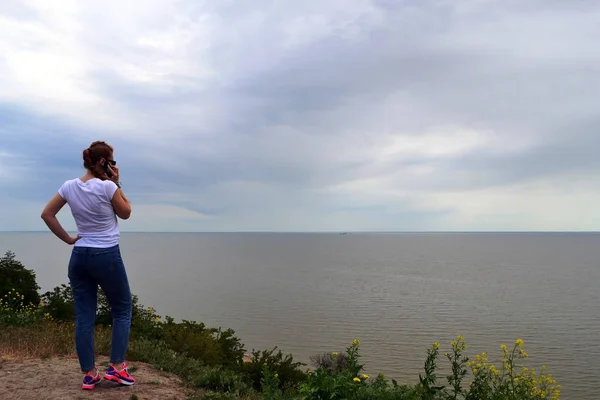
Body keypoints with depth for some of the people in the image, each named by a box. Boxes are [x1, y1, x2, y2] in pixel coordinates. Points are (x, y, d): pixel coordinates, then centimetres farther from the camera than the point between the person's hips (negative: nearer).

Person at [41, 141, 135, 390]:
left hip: (79, 256, 6)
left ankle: (89, 374, 15)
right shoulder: (107, 187, -14)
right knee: (123, 310, 11)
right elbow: (126, 213, 1)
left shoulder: (69, 187, 2)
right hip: (107, 256, -5)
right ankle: (116, 367, 6)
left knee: (84, 315, 9)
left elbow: (47, 214, 9)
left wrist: (68, 239, 10)